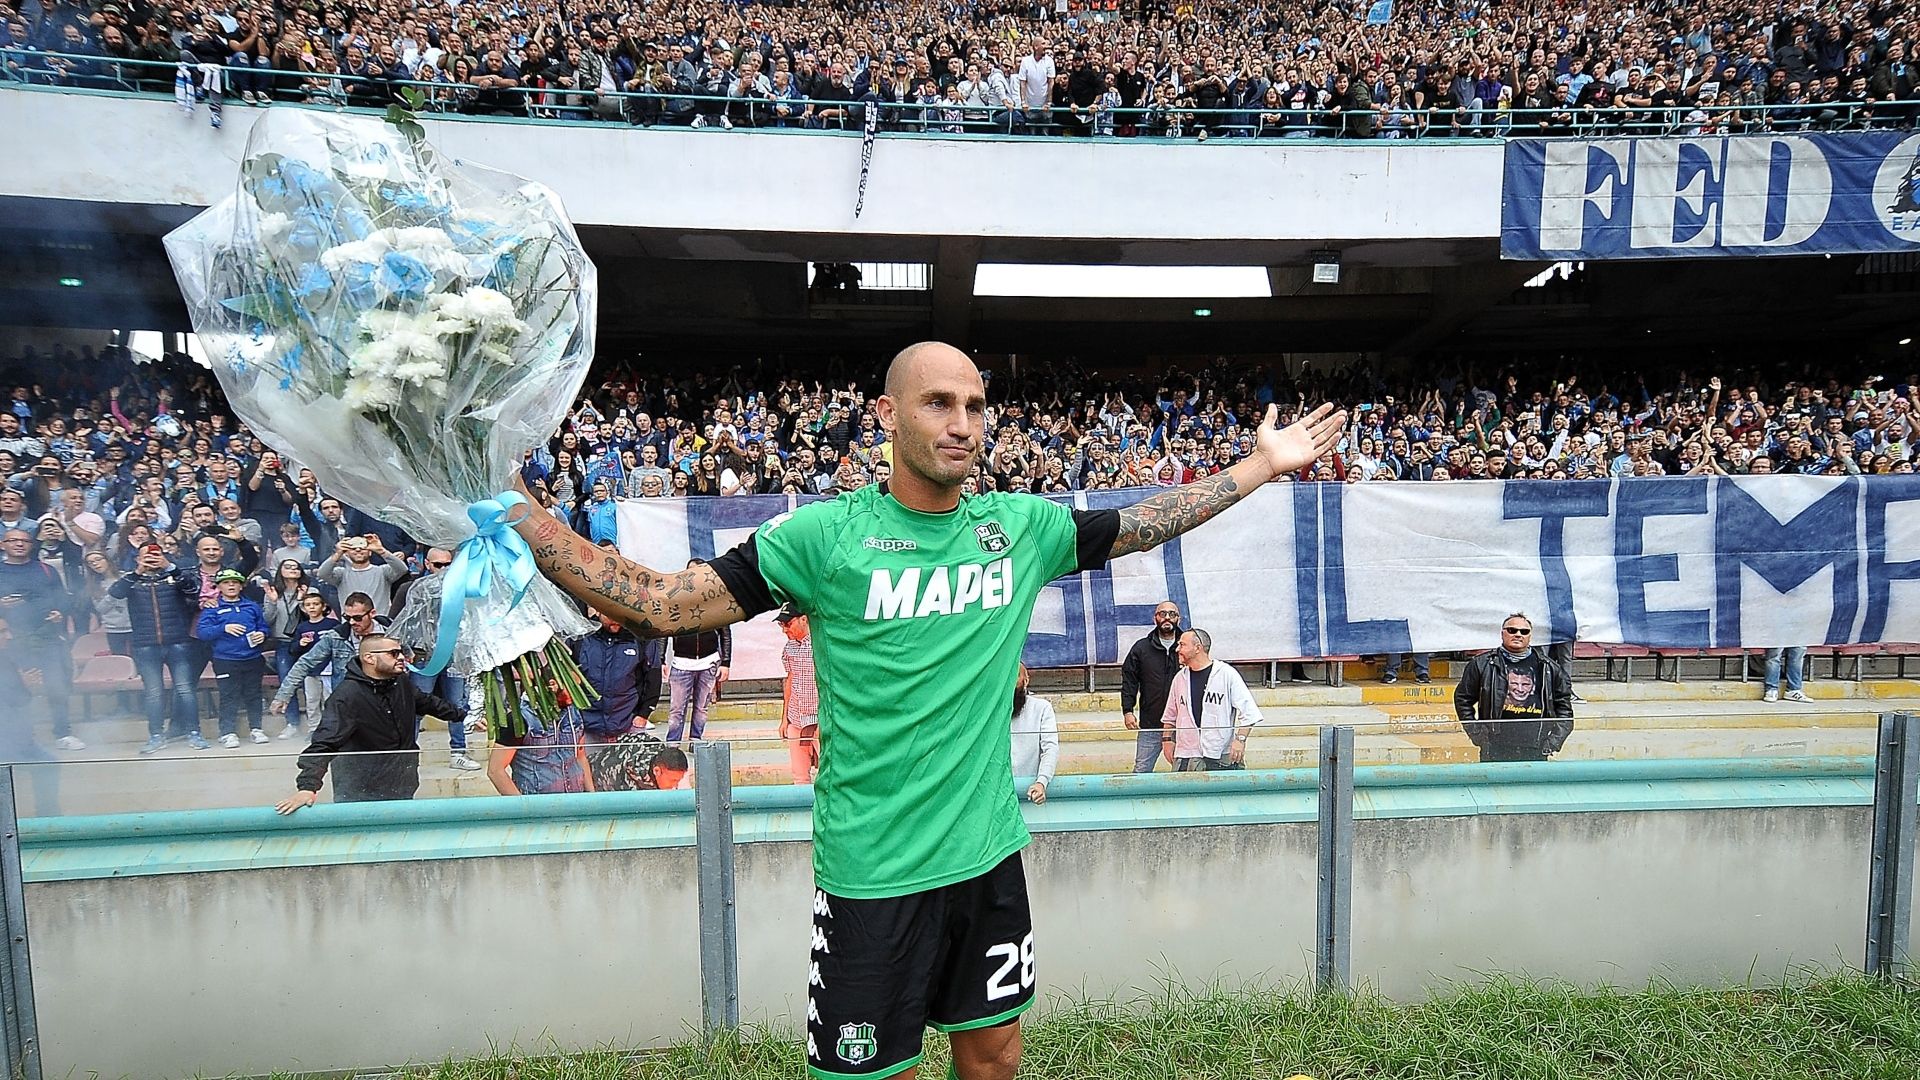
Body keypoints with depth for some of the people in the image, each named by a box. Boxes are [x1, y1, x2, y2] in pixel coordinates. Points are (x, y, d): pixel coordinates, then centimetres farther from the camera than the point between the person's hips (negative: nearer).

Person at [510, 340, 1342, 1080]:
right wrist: (516, 511, -17)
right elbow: (658, 605, -11)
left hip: (989, 852, 4)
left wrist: (1264, 464, 14)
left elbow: (1147, 523, 11)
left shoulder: (1023, 525, 0)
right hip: (871, 872, -4)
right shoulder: (825, 534, -12)